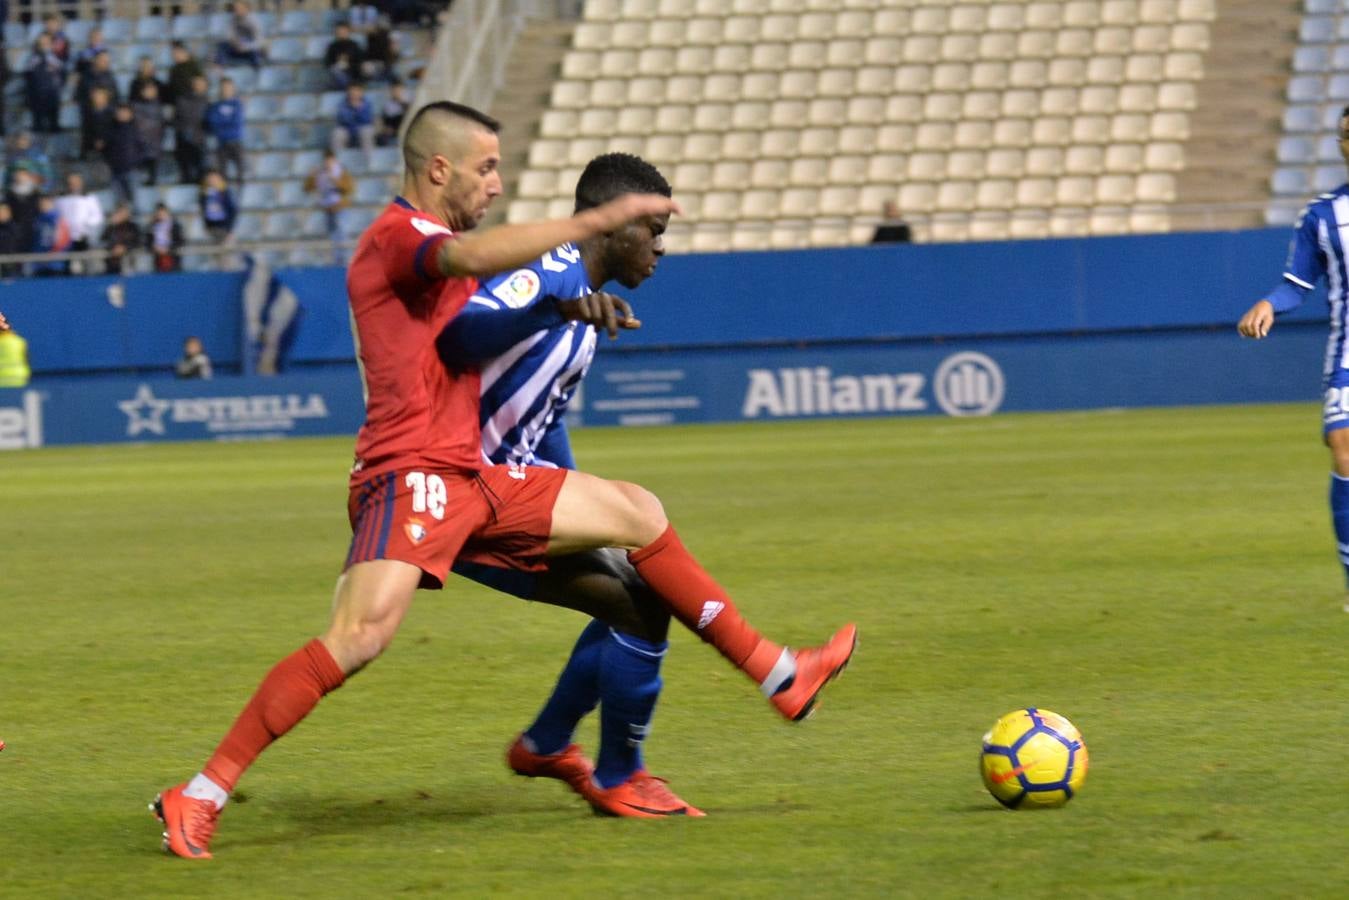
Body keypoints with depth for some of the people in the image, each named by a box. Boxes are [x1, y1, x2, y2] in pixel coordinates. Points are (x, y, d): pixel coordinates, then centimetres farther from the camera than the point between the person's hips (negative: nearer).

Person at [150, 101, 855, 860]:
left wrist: (568, 308, 22)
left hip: (472, 479, 10)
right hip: (411, 476, -10)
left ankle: (782, 679, 21)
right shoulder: (399, 234, -10)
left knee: (640, 514, 13)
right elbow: (475, 256, -33)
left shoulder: (430, 244, 20)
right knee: (360, 635, -28)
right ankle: (200, 798, -23)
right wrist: (600, 219, -30)